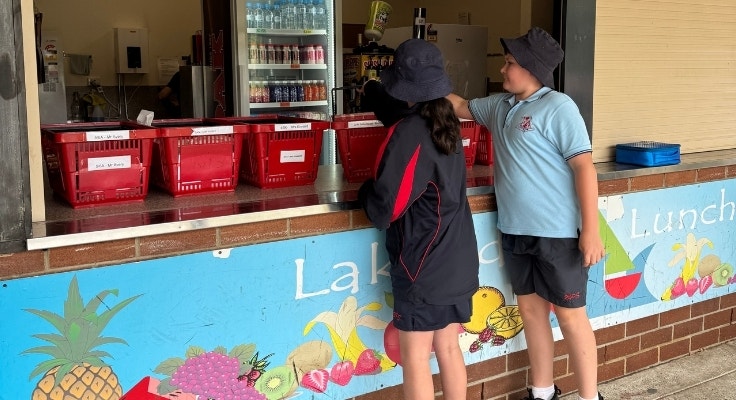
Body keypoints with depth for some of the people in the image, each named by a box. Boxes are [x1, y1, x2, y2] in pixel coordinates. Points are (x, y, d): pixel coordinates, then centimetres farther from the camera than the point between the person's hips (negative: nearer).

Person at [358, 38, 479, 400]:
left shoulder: (408, 133, -19)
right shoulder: (446, 122, 5)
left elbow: (384, 208, -19)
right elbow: (400, 112, 29)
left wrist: (365, 191, 1)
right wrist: (373, 90, 41)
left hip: (423, 262, -8)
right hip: (457, 259, 8)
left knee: (414, 357, 4)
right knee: (448, 348, 17)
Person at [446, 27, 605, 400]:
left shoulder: (558, 107, -13)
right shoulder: (499, 106, 10)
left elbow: (583, 166, -16)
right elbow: (461, 106, 28)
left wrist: (590, 230, -19)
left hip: (557, 233, -7)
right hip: (514, 232, 7)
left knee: (570, 315, 2)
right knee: (531, 309, 15)